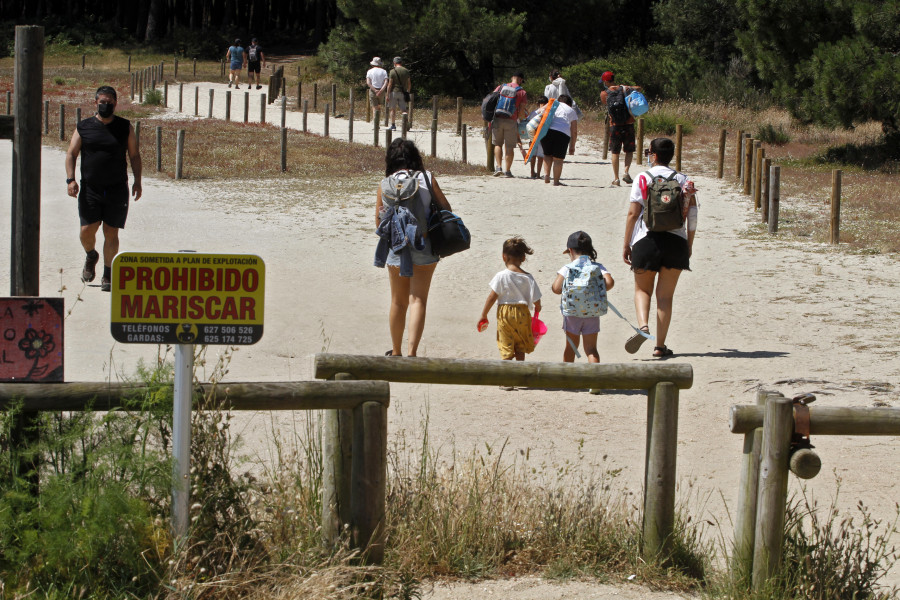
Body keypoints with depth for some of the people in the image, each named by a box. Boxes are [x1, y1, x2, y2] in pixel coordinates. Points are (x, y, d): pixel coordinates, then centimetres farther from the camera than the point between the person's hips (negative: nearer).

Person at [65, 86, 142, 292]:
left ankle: (108, 274, 10)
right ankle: (91, 256, 27)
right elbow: (71, 154, 7)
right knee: (87, 230, -6)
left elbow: (134, 155, 11)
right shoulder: (84, 127, 5)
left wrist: (137, 181, 2)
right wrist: (71, 179, -6)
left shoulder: (125, 127, 6)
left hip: (117, 190, 0)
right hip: (90, 189, 0)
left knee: (111, 233, -1)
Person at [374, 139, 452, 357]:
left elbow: (379, 222, 4)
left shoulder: (385, 185, -2)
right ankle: (412, 351, -13)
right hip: (424, 247, -1)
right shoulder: (427, 178, -4)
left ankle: (396, 352, 26)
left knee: (398, 302, 14)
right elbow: (446, 208, 0)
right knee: (418, 299, 0)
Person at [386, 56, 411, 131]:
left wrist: (387, 95, -6)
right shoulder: (406, 71, 5)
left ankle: (393, 125, 11)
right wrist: (407, 93, 19)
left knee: (393, 109, 9)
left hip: (394, 91, -3)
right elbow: (409, 84, 8)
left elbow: (390, 84, -10)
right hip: (403, 92, 3)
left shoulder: (393, 71, -8)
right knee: (403, 110, 3)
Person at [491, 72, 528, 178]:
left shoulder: (501, 87, 10)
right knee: (510, 147, 7)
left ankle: (499, 167, -5)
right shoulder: (522, 92, 2)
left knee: (498, 144, 10)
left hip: (497, 119, 2)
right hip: (511, 121, -2)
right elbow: (522, 111, -3)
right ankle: (508, 170, 8)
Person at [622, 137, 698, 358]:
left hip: (647, 240, -2)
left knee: (642, 290, 14)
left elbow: (633, 214, -4)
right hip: (676, 241, 2)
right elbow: (692, 215, 3)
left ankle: (643, 326, -14)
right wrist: (689, 245, 13)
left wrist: (626, 245, 2)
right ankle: (660, 345, 7)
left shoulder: (642, 179, -1)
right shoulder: (683, 180, 6)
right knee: (665, 296, 8)